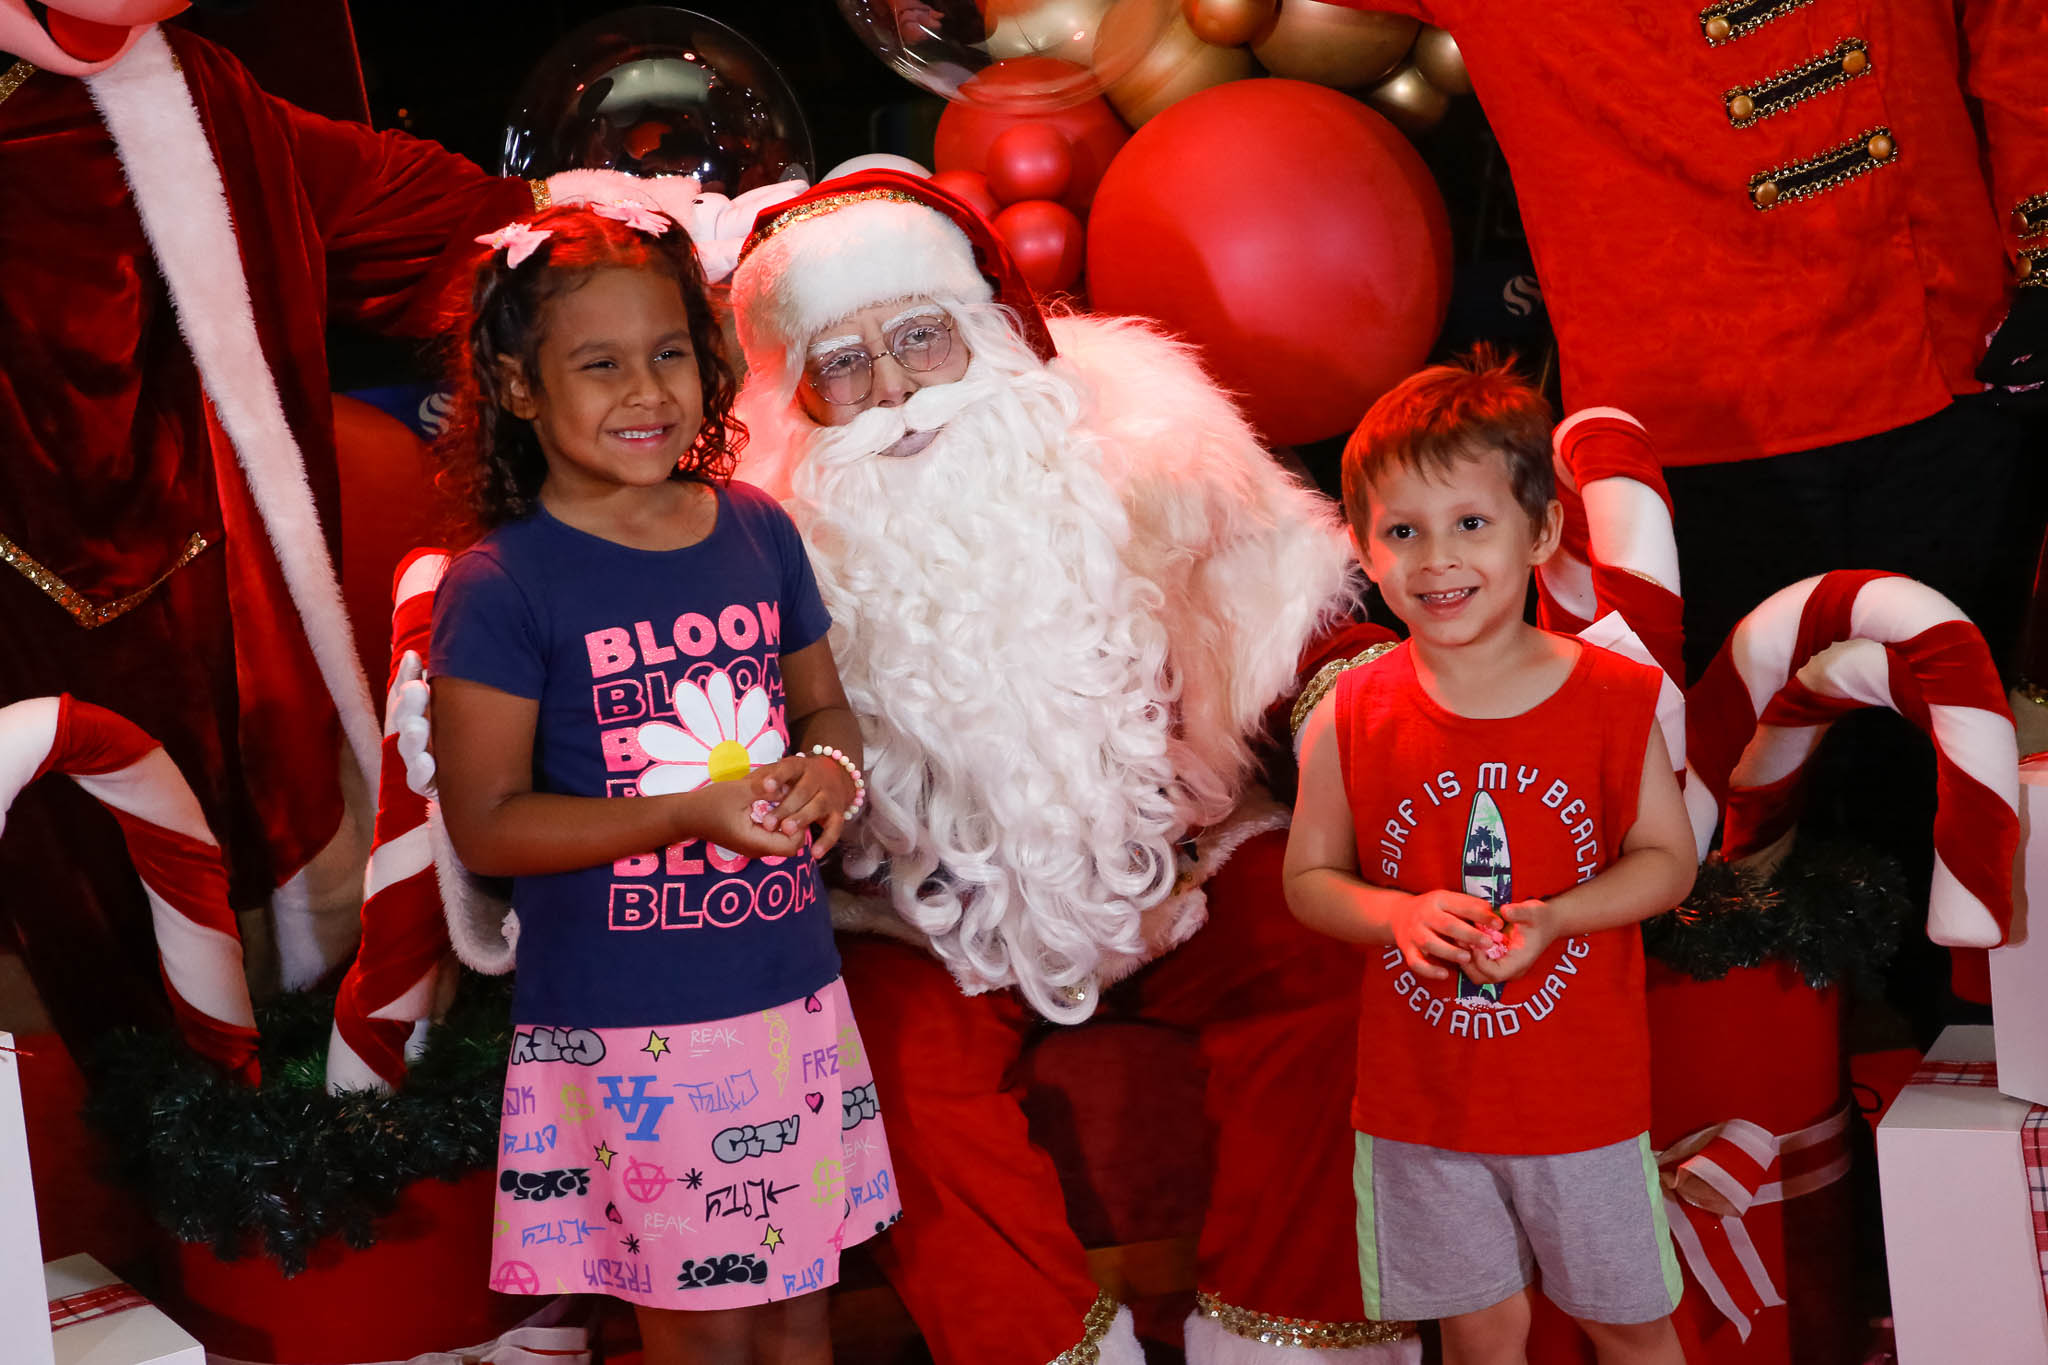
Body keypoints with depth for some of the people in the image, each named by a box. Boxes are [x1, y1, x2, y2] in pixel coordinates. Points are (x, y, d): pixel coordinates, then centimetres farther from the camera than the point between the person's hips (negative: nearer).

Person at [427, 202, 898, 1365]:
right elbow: (486, 822, -12)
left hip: (793, 993, 5)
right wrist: (690, 812, -22)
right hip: (626, 1022, -5)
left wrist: (832, 772, -8)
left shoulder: (759, 533, 4)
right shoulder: (500, 589, -11)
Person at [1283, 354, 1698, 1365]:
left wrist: (1552, 916, -20)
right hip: (1420, 1100, 1)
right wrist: (1398, 912, -21)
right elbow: (1307, 879, -1)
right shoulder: (1350, 721, -10)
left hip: (1582, 1089, 0)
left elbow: (1666, 858, -4)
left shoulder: (1612, 698, -11)